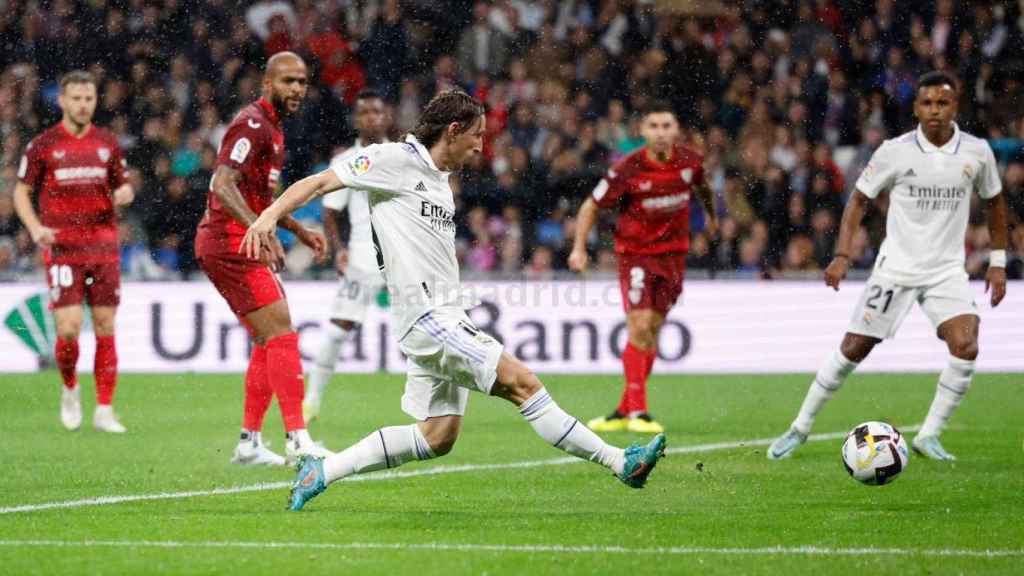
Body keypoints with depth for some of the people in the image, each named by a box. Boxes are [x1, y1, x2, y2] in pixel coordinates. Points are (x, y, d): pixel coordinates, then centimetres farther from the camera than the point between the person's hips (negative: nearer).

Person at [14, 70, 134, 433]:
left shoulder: (107, 142, 8)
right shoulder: (43, 145, 0)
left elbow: (123, 186, 18)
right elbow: (21, 191, 6)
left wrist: (124, 193, -7)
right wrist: (35, 227, -11)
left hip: (103, 246, 3)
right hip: (63, 249, -3)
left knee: (105, 328, 0)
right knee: (69, 329, -11)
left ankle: (104, 410, 6)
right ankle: (70, 389, 17)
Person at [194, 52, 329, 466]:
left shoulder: (271, 128, 19)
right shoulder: (252, 125, -14)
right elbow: (224, 186, -26)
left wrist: (298, 229, 27)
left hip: (239, 244, 11)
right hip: (229, 243, -11)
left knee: (270, 342, 12)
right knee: (281, 336, -15)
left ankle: (249, 442, 14)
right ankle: (297, 439, -18)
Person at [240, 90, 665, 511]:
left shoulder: (439, 180, 20)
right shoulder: (395, 160, -5)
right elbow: (322, 182, -8)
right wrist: (270, 215, -21)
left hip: (444, 317, 10)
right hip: (427, 316, -10)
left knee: (438, 436, 6)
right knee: (521, 383, -13)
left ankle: (322, 472, 11)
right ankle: (619, 462, -12)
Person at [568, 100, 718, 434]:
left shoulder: (689, 161, -7)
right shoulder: (628, 170, -17)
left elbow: (701, 187, 18)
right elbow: (592, 206, -6)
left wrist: (711, 214, 33)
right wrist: (579, 247, -14)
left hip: (673, 253, 4)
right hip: (635, 252, -4)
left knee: (651, 331, 6)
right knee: (639, 328, -15)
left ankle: (625, 410, 15)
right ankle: (638, 411, -10)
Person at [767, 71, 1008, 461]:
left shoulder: (977, 152, -3)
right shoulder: (894, 152, -9)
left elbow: (994, 202, 13)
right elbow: (859, 200, 2)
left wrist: (998, 263, 10)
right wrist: (842, 256, -9)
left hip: (947, 270, 1)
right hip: (896, 266, -1)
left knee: (966, 348, -20)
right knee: (854, 349, -1)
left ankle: (929, 436, -6)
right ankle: (800, 428, 15)